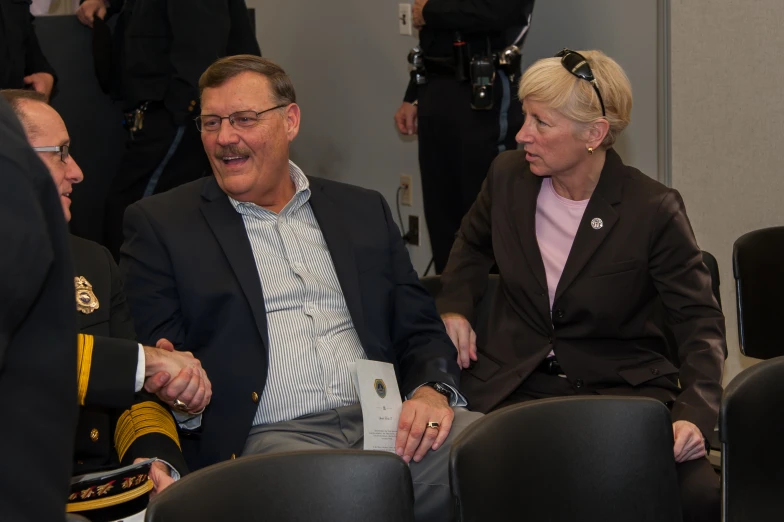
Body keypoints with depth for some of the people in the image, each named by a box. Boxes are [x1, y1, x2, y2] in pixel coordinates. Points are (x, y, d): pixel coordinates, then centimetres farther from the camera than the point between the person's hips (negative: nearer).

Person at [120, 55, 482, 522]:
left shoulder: (364, 211, 20)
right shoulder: (160, 224, 10)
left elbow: (420, 329, 19)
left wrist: (433, 391, -3)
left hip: (389, 425, 4)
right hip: (267, 438, -3)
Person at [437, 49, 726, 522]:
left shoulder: (653, 210, -9)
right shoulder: (508, 176, 4)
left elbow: (702, 321, -5)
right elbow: (473, 244, 27)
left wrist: (694, 412, -21)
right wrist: (455, 305, 7)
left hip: (624, 389, -2)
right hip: (516, 388, 2)